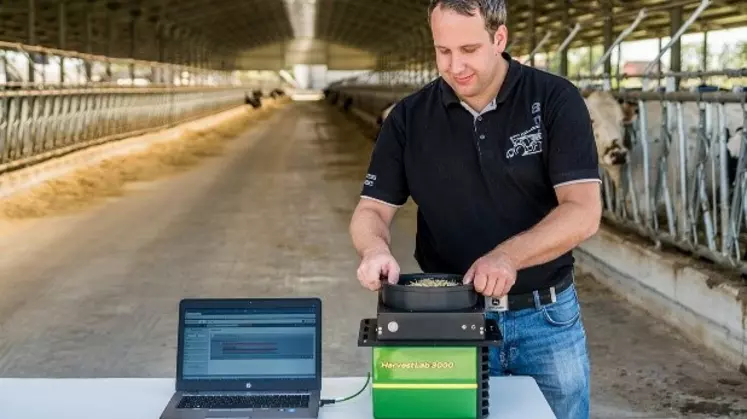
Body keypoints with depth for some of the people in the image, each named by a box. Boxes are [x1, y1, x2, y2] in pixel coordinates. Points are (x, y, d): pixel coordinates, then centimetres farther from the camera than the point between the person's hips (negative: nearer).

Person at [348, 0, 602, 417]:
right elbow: (371, 210, -1)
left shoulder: (556, 100, -10)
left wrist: (507, 255, -32)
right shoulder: (409, 117, -2)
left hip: (547, 317, -1)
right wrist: (375, 248, -25)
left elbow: (583, 212, -17)